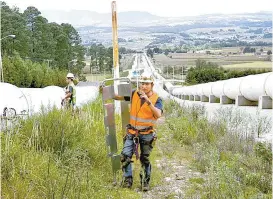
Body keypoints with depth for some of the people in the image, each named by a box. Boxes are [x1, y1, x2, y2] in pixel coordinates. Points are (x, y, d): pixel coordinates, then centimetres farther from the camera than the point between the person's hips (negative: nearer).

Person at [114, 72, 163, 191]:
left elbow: (158, 115, -26)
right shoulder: (134, 94, -2)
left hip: (147, 134, -2)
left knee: (145, 159, 9)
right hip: (132, 132, 2)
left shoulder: (156, 99, -10)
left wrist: (148, 102, -34)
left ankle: (145, 182, 23)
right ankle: (127, 180, 8)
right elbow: (119, 97, 10)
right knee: (125, 156, -7)